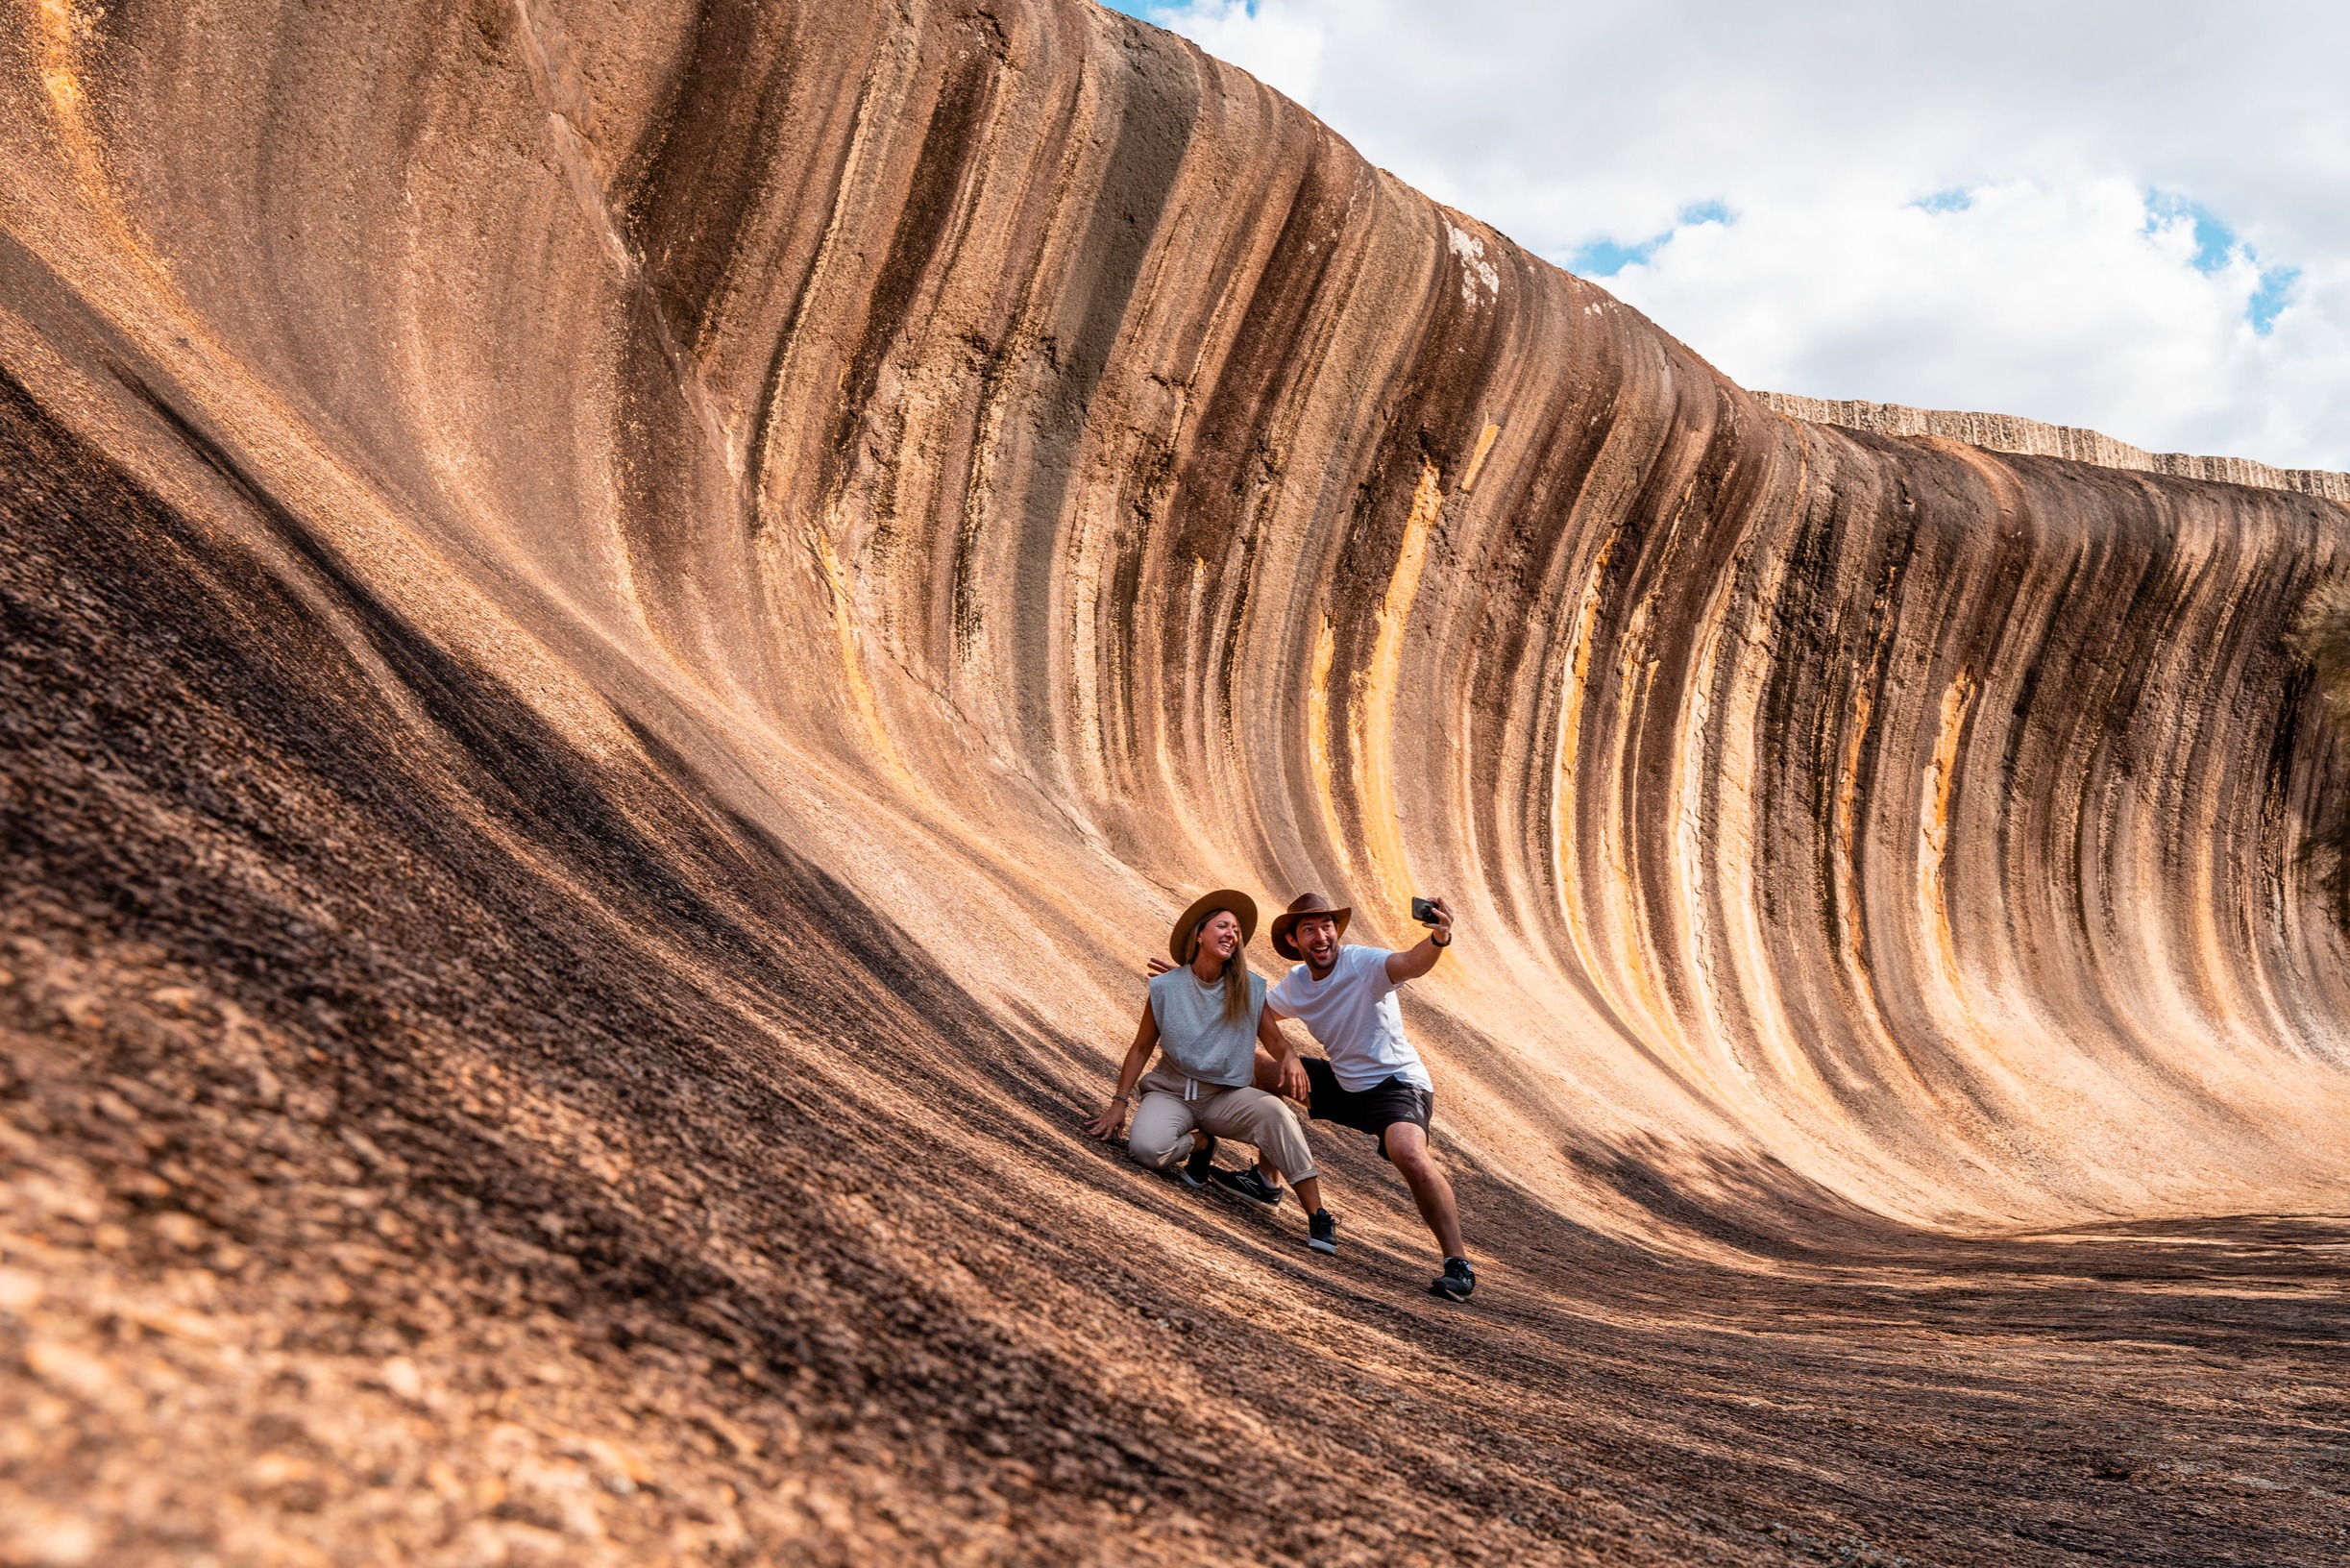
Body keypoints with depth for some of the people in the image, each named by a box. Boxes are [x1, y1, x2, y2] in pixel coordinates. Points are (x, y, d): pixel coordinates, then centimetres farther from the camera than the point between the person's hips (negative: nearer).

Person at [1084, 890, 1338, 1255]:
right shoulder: (1166, 986, -5)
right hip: (1172, 1090, -1)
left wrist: (1290, 1057, -24)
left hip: (1226, 1095, 1)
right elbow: (1141, 1048, 3)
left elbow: (1273, 1038, 1)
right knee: (1146, 1147, -33)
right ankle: (1199, 1144, 2)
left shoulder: (1249, 989, -1)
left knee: (1275, 1112, -32)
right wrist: (1119, 1102, -3)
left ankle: (1318, 1217, -27)